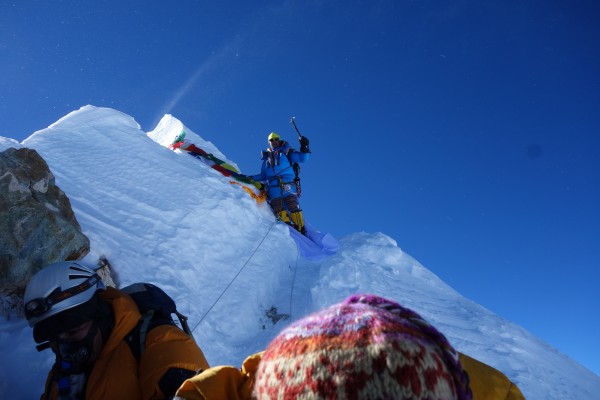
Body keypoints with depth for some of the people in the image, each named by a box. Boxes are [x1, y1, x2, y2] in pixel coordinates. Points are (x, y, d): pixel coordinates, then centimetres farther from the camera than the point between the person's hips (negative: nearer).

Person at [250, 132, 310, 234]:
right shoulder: (266, 158, 30)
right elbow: (263, 176, 29)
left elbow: (303, 158, 10)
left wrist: (304, 148, -6)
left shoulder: (286, 152, 21)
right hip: (273, 186, 3)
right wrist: (252, 178, 15)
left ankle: (300, 229, -24)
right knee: (278, 208, -18)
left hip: (287, 183, -3)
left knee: (293, 207, -20)